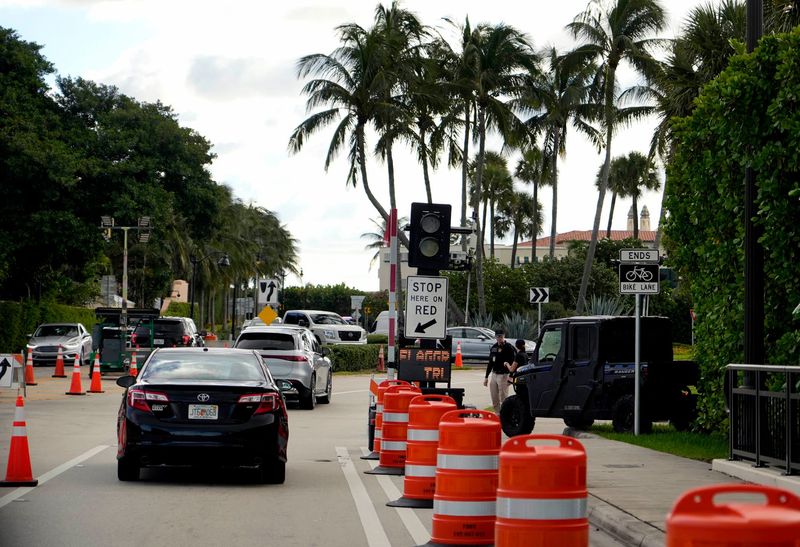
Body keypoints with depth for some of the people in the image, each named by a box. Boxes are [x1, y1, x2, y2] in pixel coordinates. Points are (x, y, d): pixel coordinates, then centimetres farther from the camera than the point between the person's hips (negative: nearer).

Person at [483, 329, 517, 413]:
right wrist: (486, 377, 18)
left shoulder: (508, 347, -7)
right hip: (494, 375, 7)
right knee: (494, 400, 9)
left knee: (503, 399, -7)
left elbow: (514, 362, -12)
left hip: (503, 375, -7)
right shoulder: (493, 348, 13)